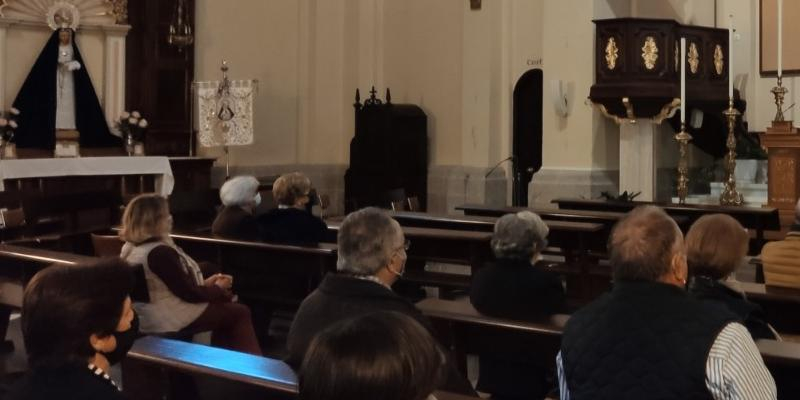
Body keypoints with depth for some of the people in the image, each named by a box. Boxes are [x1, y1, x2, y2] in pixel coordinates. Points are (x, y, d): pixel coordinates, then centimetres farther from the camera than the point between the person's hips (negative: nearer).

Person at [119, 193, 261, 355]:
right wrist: (218, 288, -4)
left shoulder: (131, 247, 3)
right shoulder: (160, 253, -27)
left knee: (224, 303, 21)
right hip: (172, 319, -10)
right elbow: (189, 294, -22)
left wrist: (204, 283, 9)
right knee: (240, 313, 2)